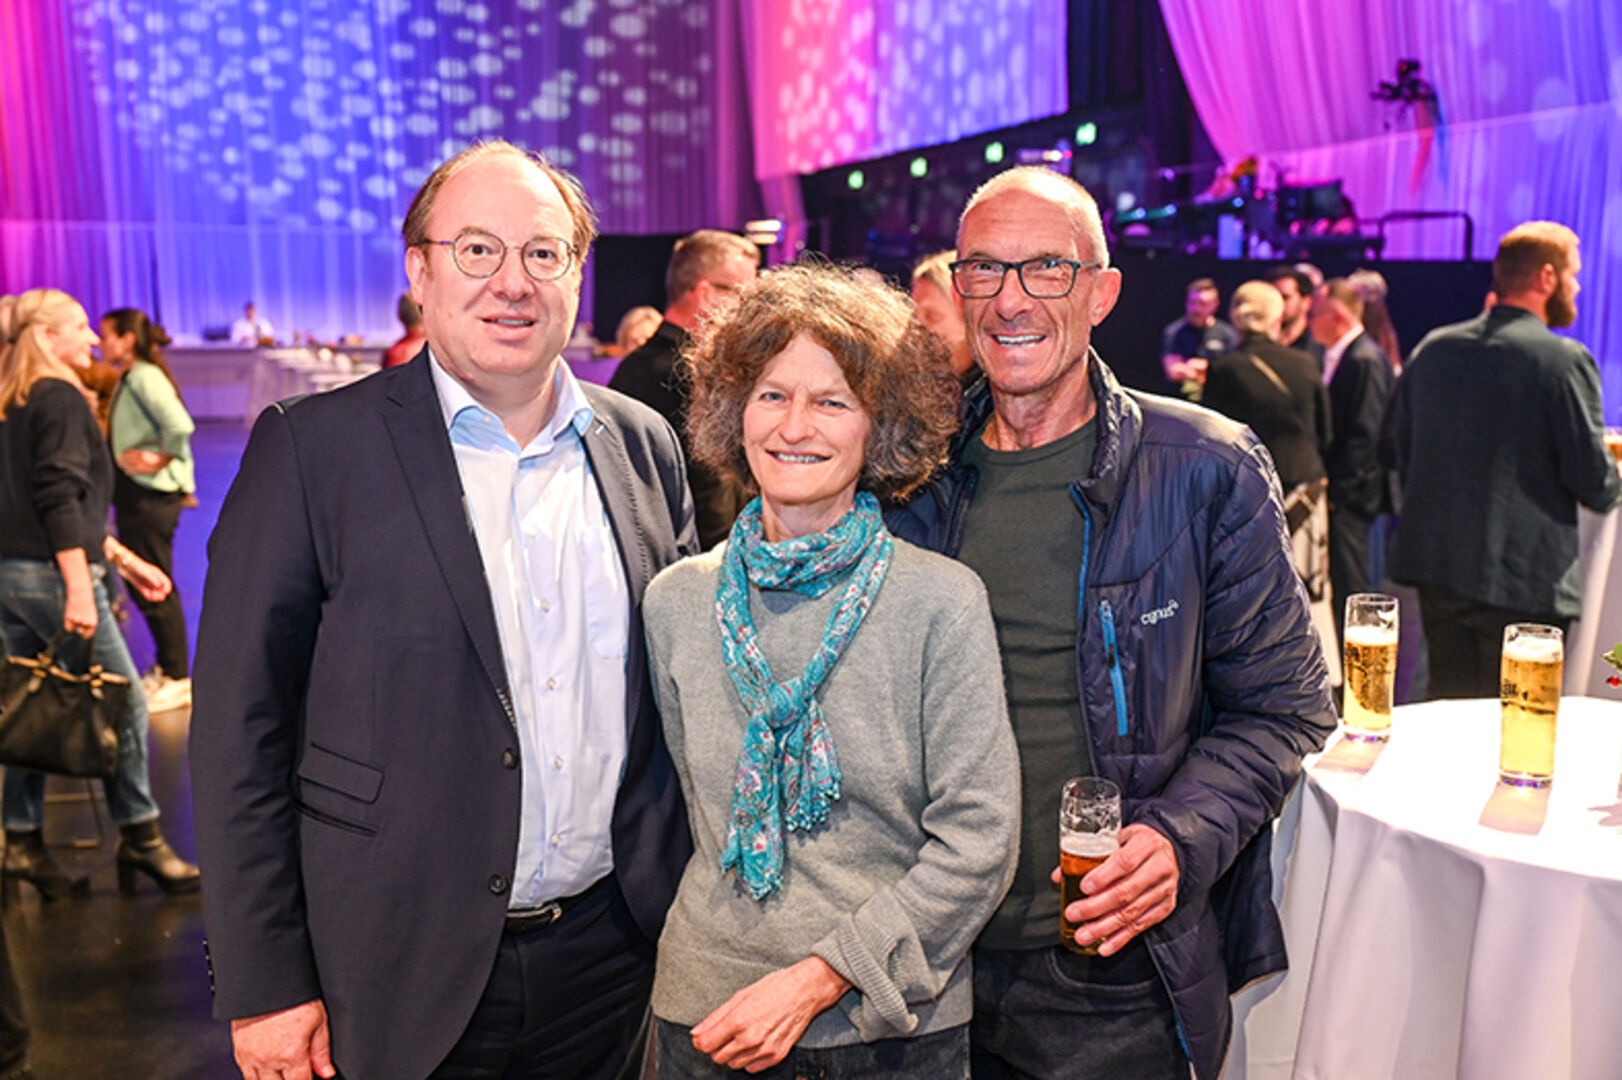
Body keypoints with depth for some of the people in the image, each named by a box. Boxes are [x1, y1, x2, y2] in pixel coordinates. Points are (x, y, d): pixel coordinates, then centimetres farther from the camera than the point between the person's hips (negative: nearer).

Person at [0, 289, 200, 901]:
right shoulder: (61, 398, -9)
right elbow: (61, 500, -19)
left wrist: (125, 559, 25)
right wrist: (80, 590, -22)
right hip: (51, 573, -9)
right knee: (123, 701, -1)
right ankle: (139, 837, 7)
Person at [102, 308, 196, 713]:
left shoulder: (145, 377, -16)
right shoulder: (128, 379, 13)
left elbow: (180, 425, -30)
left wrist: (161, 460, -17)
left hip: (151, 495, -10)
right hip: (133, 493, 10)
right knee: (142, 584, 16)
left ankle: (178, 679, 6)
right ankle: (166, 667, 28)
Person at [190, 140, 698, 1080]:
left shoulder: (645, 445, 3)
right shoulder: (312, 447, -9)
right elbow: (241, 727, -8)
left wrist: (691, 916, 8)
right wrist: (264, 986, -9)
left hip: (612, 958, 4)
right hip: (408, 975, -3)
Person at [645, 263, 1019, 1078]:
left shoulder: (942, 601, -11)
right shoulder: (676, 601, -1)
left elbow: (978, 839, -11)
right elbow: (688, 806, 8)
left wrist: (818, 978, -16)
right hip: (707, 1015, 2)